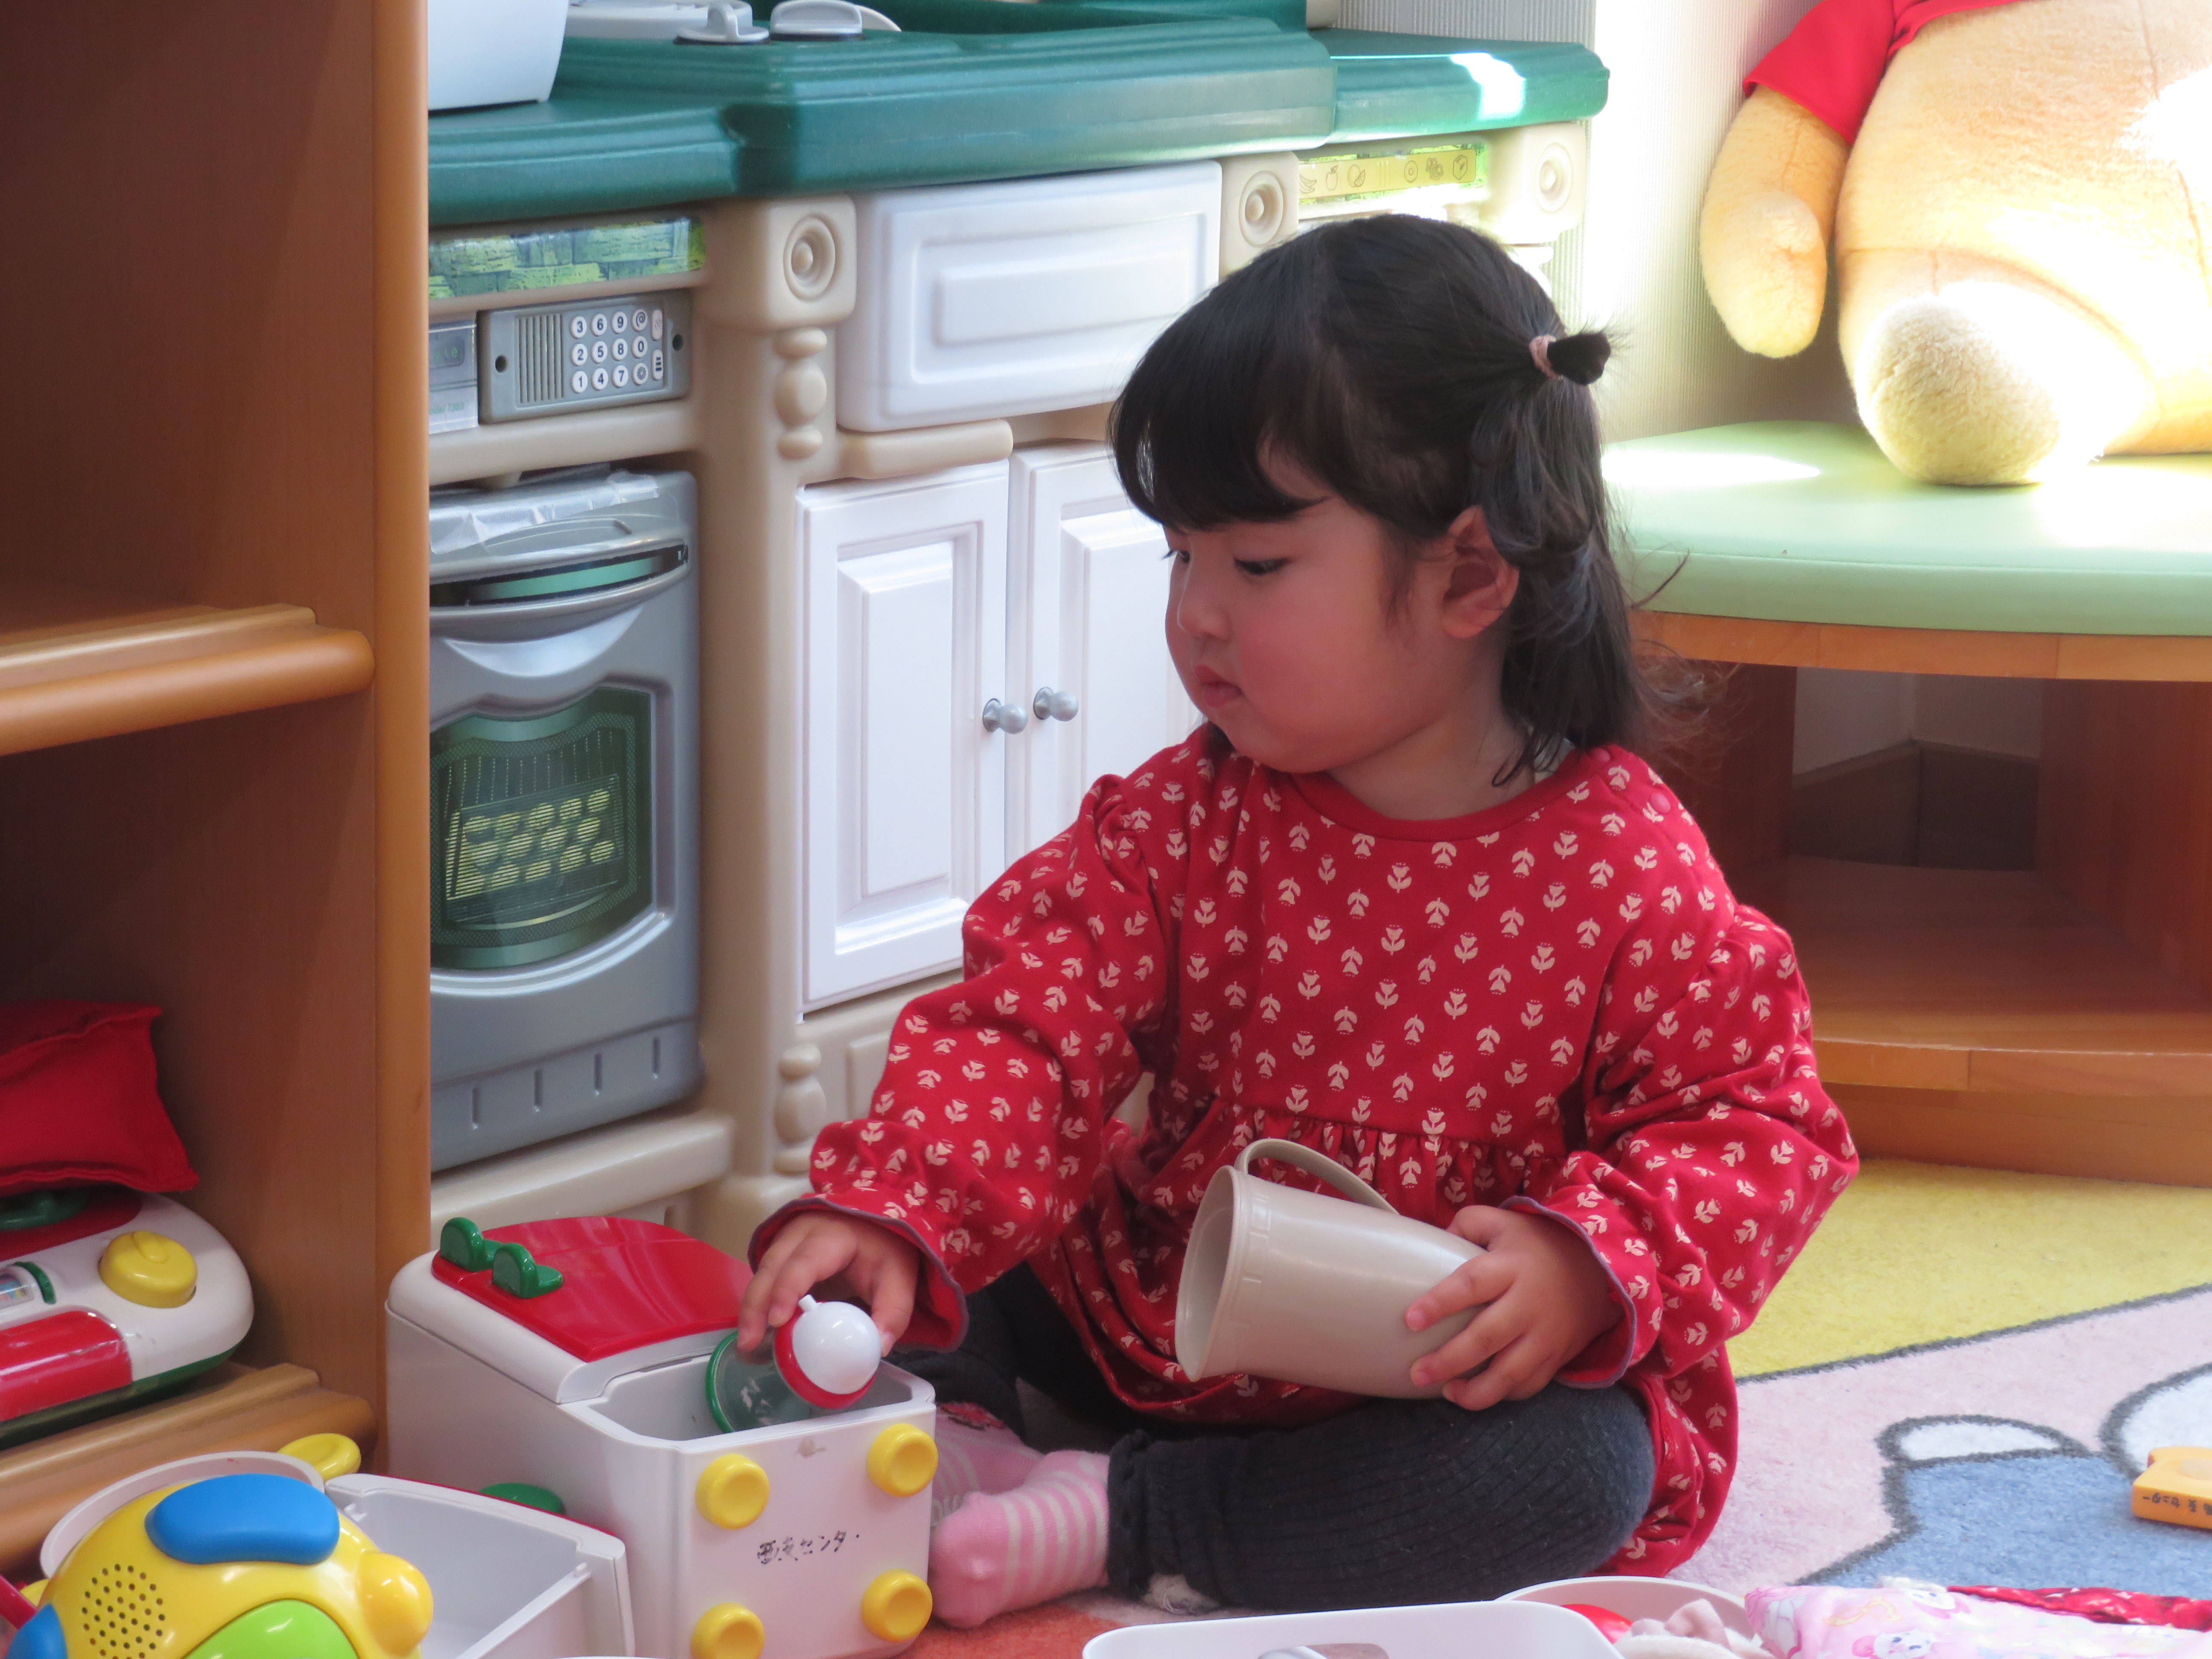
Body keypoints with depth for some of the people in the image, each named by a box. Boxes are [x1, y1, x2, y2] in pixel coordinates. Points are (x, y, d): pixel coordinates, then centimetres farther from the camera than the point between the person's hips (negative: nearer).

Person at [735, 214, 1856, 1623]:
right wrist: (890, 1216, -31)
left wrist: (1589, 1267, -29)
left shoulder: (1623, 870, -16)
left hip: (1470, 1380, -3)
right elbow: (1024, 1028, -13)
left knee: (1579, 1475, -34)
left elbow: (1760, 1124, -12)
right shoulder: (1184, 821, -5)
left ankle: (1114, 1520, -25)